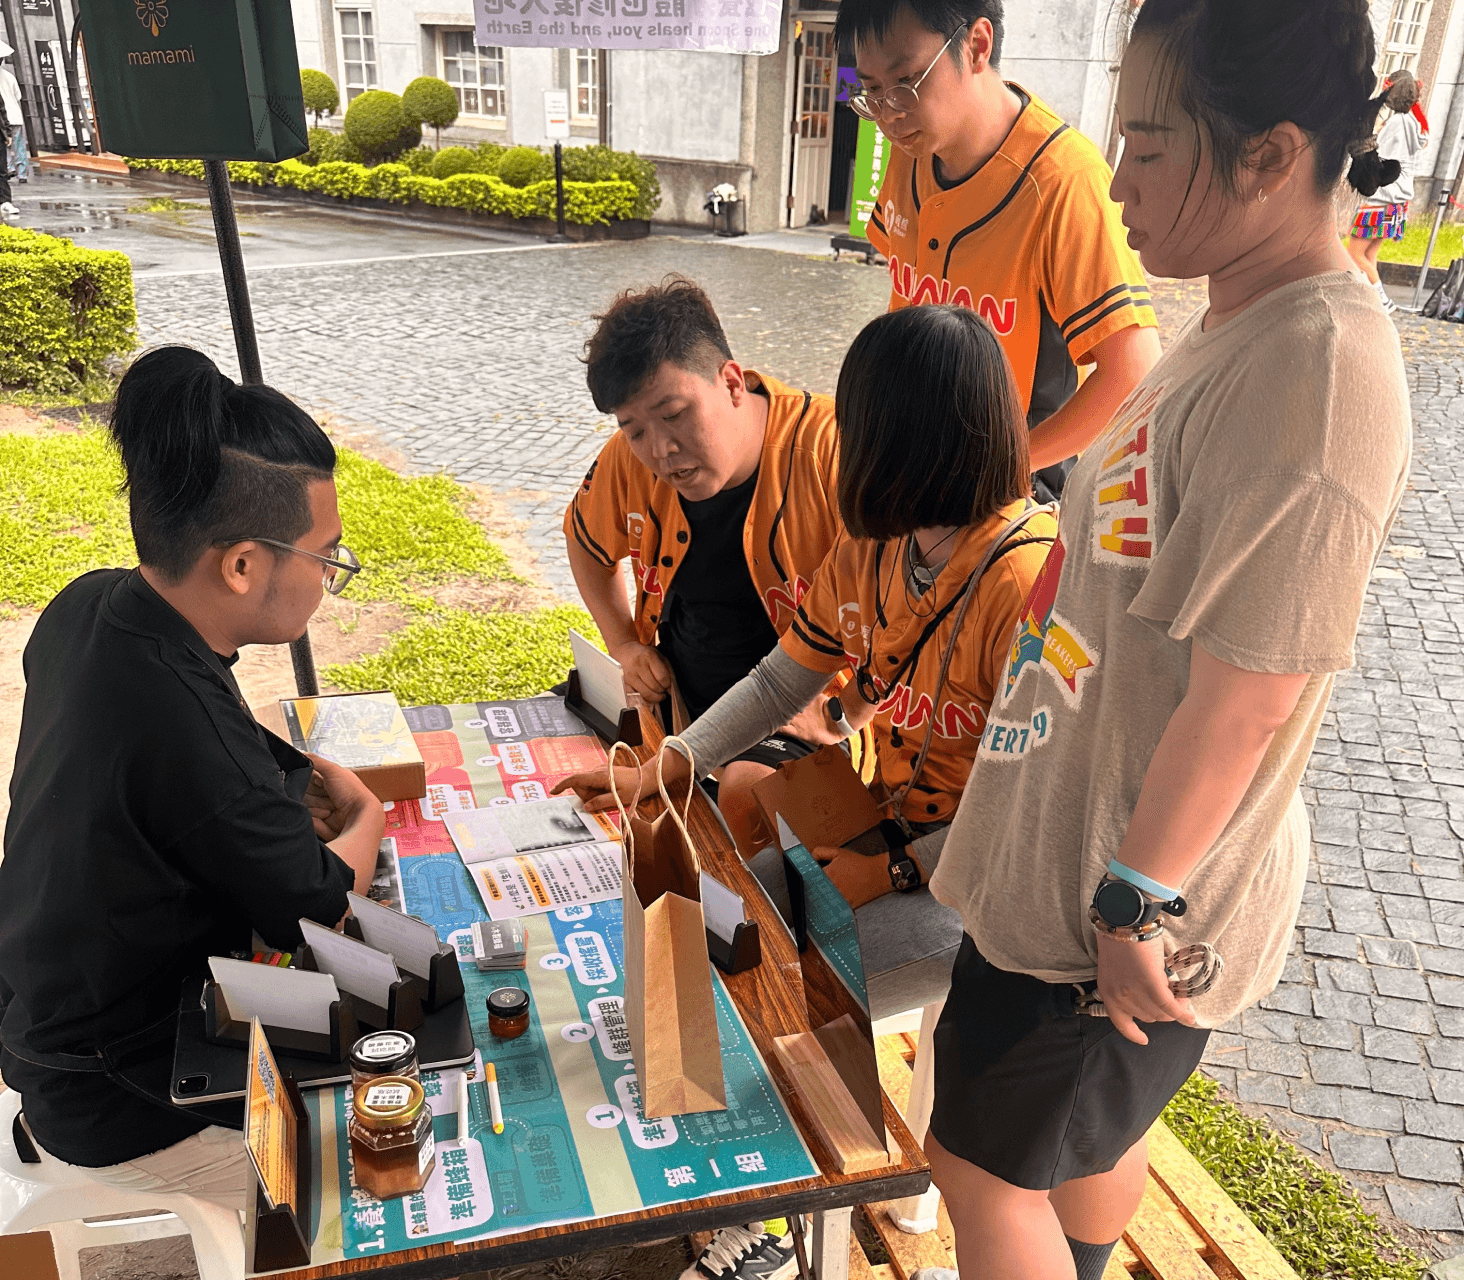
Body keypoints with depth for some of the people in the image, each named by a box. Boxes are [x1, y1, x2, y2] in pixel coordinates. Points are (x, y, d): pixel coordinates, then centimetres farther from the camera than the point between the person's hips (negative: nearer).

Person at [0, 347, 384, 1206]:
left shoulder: (91, 607, -11)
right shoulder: (186, 730, -38)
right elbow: (317, 913, -19)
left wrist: (301, 779, -3)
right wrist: (367, 822, 0)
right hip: (127, 1111, -8)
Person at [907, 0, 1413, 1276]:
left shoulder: (1316, 372, -27)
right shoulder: (1239, 323, 5)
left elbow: (1247, 691, -26)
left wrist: (1135, 897, -18)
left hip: (1115, 894, -9)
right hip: (1068, 845, 9)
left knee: (981, 1155, 11)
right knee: (1087, 1132, 28)